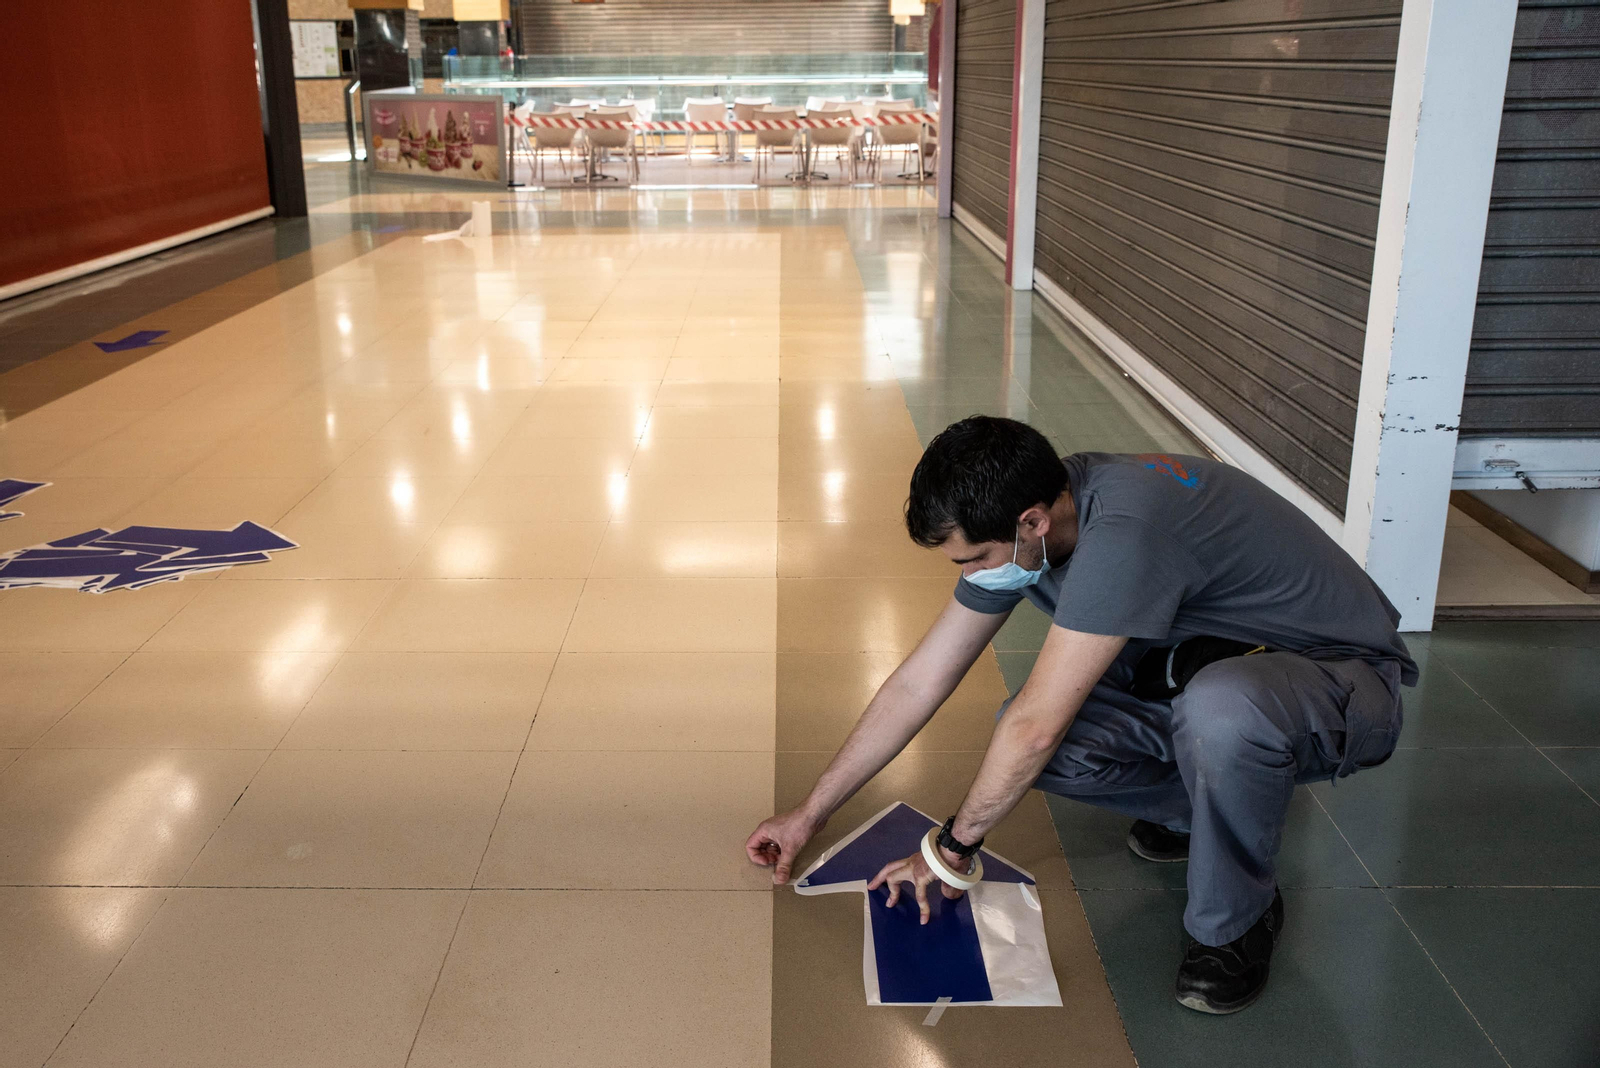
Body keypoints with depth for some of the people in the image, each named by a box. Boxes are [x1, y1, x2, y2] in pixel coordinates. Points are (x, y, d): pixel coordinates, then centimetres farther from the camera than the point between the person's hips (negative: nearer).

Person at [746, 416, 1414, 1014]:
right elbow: (918, 682, -2)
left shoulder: (1122, 534, -36)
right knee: (1026, 740, -18)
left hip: (1345, 678, -7)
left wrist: (952, 848, -14)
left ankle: (1237, 920, -12)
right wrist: (812, 813, 3)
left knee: (1220, 705, -42)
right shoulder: (1017, 522, -8)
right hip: (1220, 664, 7)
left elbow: (1036, 726, -30)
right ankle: (1196, 806, 11)